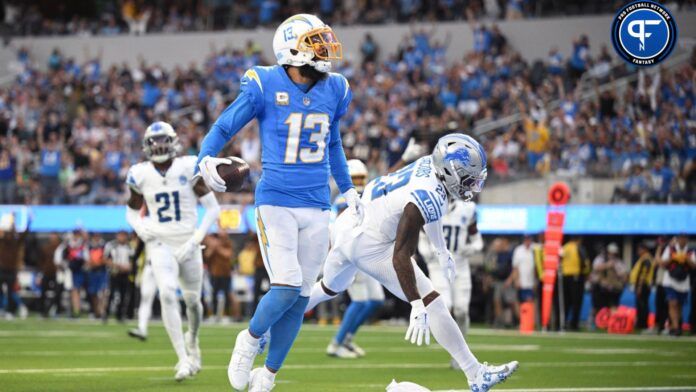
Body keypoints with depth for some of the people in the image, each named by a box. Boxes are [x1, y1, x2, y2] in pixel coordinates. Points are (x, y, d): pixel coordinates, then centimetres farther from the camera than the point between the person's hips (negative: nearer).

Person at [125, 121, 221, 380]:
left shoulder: (188, 169, -8)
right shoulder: (141, 175, -1)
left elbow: (213, 208, -4)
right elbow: (131, 212, 14)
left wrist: (196, 239, -14)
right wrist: (140, 227, -9)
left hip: (187, 244, 0)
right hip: (160, 244, 0)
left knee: (192, 299, 12)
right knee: (167, 294, -22)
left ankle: (192, 340, 47)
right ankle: (183, 359, -20)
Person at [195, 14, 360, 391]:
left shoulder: (334, 90, 6)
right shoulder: (264, 86, -10)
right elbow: (223, 128, -3)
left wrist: (347, 189, 31)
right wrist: (206, 160, -23)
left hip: (316, 209, 5)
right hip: (275, 203, -5)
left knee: (299, 299, 7)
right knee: (287, 287, -18)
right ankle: (250, 339, 12)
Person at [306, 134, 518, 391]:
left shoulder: (431, 165, -3)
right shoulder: (425, 199, -29)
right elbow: (400, 257, -30)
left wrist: (442, 252, 29)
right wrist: (417, 308, -31)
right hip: (369, 246, -9)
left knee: (329, 288, 33)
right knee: (432, 303, -10)